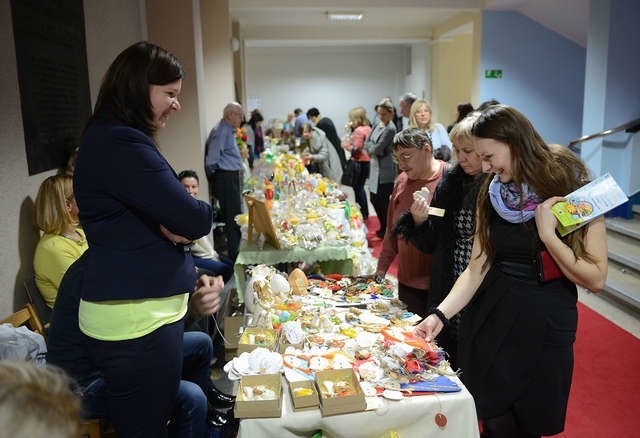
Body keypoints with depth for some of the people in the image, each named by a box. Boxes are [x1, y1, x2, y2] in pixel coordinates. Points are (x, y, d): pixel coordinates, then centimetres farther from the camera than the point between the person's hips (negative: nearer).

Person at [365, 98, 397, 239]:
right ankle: (383, 227, 30)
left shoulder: (390, 129, -16)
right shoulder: (377, 125, 10)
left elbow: (378, 148, -20)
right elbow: (367, 143, 7)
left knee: (383, 201, -1)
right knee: (374, 199, 15)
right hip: (375, 168, 9)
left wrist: (371, 149, -1)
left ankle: (386, 230, 15)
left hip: (385, 170, -9)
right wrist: (375, 149, -9)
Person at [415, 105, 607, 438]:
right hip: (490, 318, 3)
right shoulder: (491, 195, 1)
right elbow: (476, 269, 0)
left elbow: (595, 280, -11)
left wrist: (547, 234, -22)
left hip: (544, 325, -3)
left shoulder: (573, 191, -11)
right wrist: (440, 314, -12)